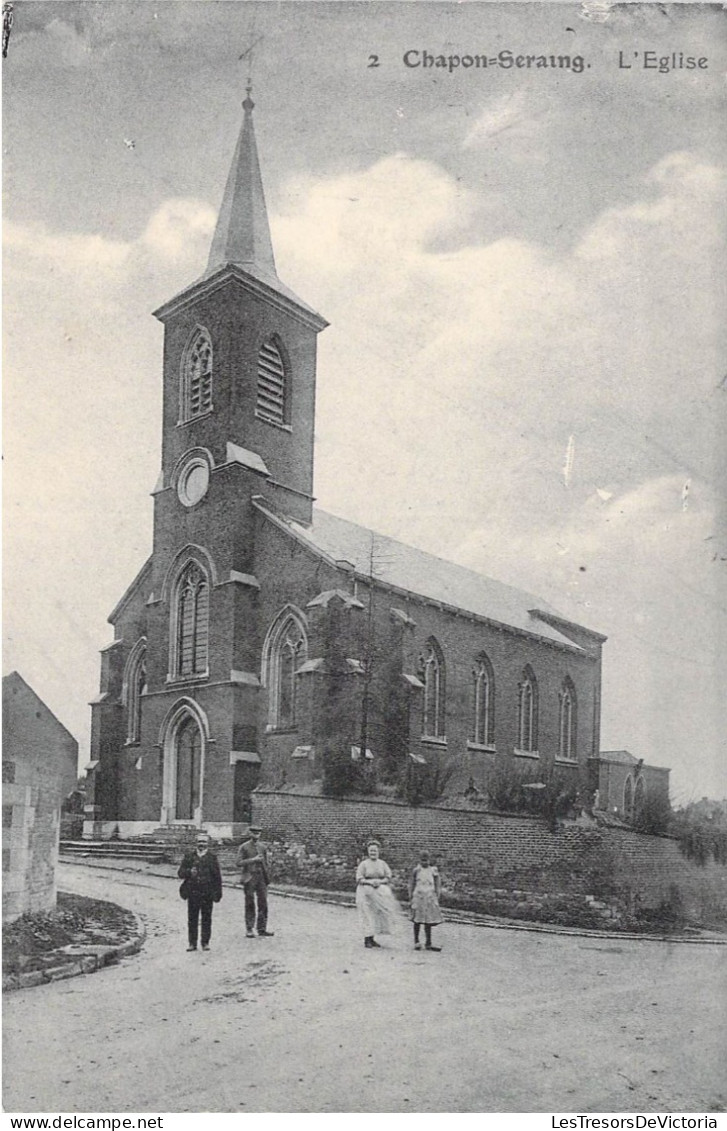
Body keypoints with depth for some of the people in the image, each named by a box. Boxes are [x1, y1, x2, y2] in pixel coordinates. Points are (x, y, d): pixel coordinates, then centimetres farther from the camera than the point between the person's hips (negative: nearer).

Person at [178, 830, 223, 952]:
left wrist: (218, 893, 2)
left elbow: (217, 877, 6)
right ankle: (192, 943, 11)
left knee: (206, 919, 3)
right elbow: (180, 873, 5)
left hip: (207, 894, -1)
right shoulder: (189, 856, 8)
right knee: (192, 919, 3)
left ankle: (205, 943, 11)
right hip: (193, 893, 1)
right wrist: (189, 872, -16)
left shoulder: (212, 857, 6)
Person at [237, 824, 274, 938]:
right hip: (249, 878, -4)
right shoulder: (244, 847, -1)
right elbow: (239, 862, -9)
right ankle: (249, 929, 11)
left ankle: (262, 929, 6)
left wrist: (267, 877, 10)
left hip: (261, 877, 4)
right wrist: (253, 860, -16)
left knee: (263, 904, 1)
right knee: (250, 904, 2)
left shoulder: (263, 847, 12)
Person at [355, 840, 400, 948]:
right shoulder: (364, 864, -2)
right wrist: (370, 882, -19)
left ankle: (371, 939, 15)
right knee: (368, 915, -5)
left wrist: (380, 881, -14)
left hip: (380, 892, 4)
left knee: (378, 914, 4)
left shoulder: (383, 863, 6)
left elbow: (388, 877, 3)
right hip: (367, 892, -3)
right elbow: (359, 879, -6)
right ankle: (367, 940, 1)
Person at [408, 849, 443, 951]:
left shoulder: (433, 870, 3)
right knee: (417, 920, 3)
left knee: (429, 921, 4)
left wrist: (437, 898, 4)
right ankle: (416, 942, 17)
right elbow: (411, 885, 4)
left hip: (430, 897, 2)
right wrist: (410, 898, 2)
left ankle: (428, 944, 10)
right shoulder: (416, 870, -1)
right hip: (418, 897, -1)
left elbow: (438, 885, 9)